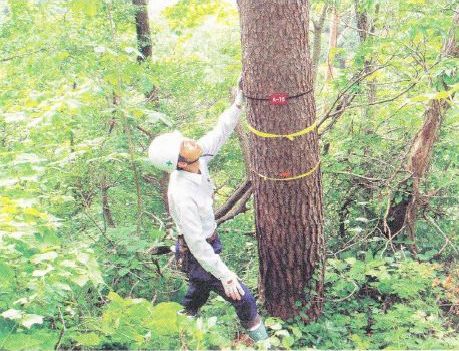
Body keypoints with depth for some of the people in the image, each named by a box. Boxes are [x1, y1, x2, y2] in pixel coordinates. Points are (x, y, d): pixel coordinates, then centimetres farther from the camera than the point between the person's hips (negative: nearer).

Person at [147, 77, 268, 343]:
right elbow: (196, 244, -31)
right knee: (243, 298, 4)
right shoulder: (181, 195, -37)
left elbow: (218, 135, 0)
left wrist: (238, 104, -8)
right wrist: (225, 275, -24)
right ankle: (261, 340, 26)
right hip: (197, 255, -8)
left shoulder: (197, 159, -16)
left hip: (208, 243, 8)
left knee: (199, 291, 30)